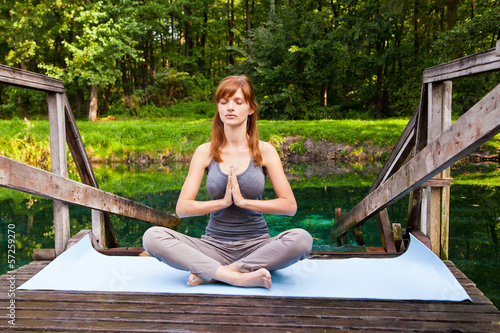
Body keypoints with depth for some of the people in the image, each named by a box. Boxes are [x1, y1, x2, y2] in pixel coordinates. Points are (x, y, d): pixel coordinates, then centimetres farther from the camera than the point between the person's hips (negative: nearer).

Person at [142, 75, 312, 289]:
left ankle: (212, 274, -22)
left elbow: (290, 206, -6)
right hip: (215, 246, 1)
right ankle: (240, 277, -28)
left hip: (256, 245, 0)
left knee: (301, 238, -31)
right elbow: (182, 208, -3)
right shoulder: (205, 152, 2)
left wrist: (243, 201, -15)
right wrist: (223, 201, -16)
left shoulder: (264, 151, 0)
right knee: (152, 236, -22)